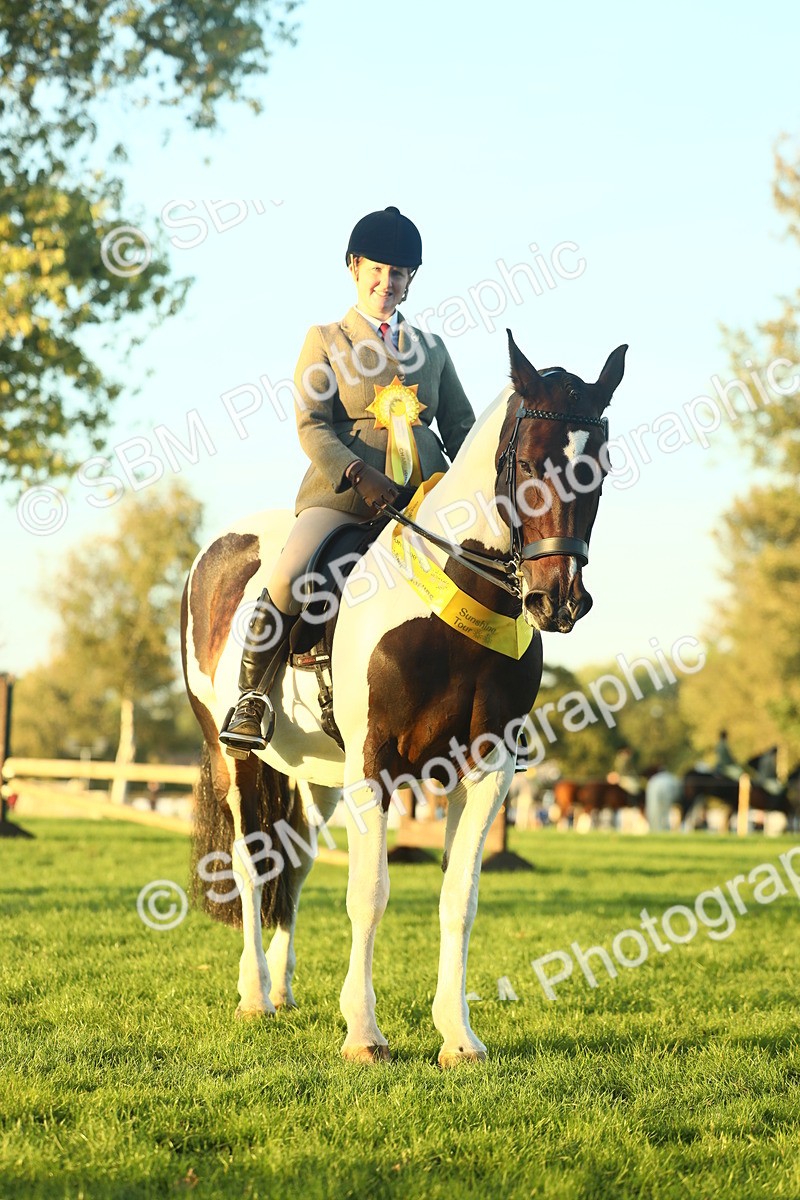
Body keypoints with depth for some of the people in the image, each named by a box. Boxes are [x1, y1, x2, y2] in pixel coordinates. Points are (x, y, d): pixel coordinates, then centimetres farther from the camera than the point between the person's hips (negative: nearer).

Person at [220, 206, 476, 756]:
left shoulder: (432, 347, 21)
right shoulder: (325, 340, 11)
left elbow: (461, 427, 19)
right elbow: (312, 426, -1)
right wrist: (361, 476, -18)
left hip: (425, 495, 4)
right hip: (344, 489, -4)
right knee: (288, 577, -27)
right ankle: (253, 696, -10)